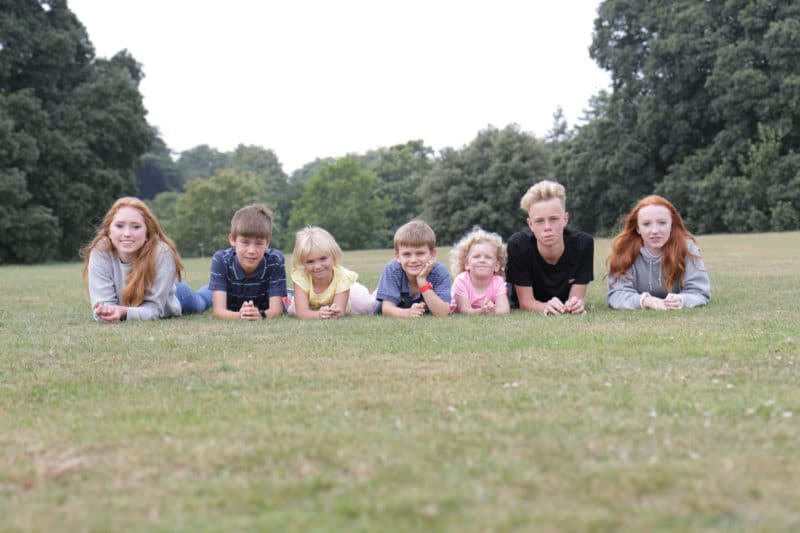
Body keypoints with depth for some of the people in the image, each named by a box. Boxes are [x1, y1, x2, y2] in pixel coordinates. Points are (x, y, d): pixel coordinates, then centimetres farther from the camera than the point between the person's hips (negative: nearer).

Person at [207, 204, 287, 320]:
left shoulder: (275, 260, -27)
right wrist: (239, 316, -59)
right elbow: (218, 310, -34)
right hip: (232, 316, 0)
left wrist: (261, 315, -57)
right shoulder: (221, 260, -28)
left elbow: (276, 310, -32)